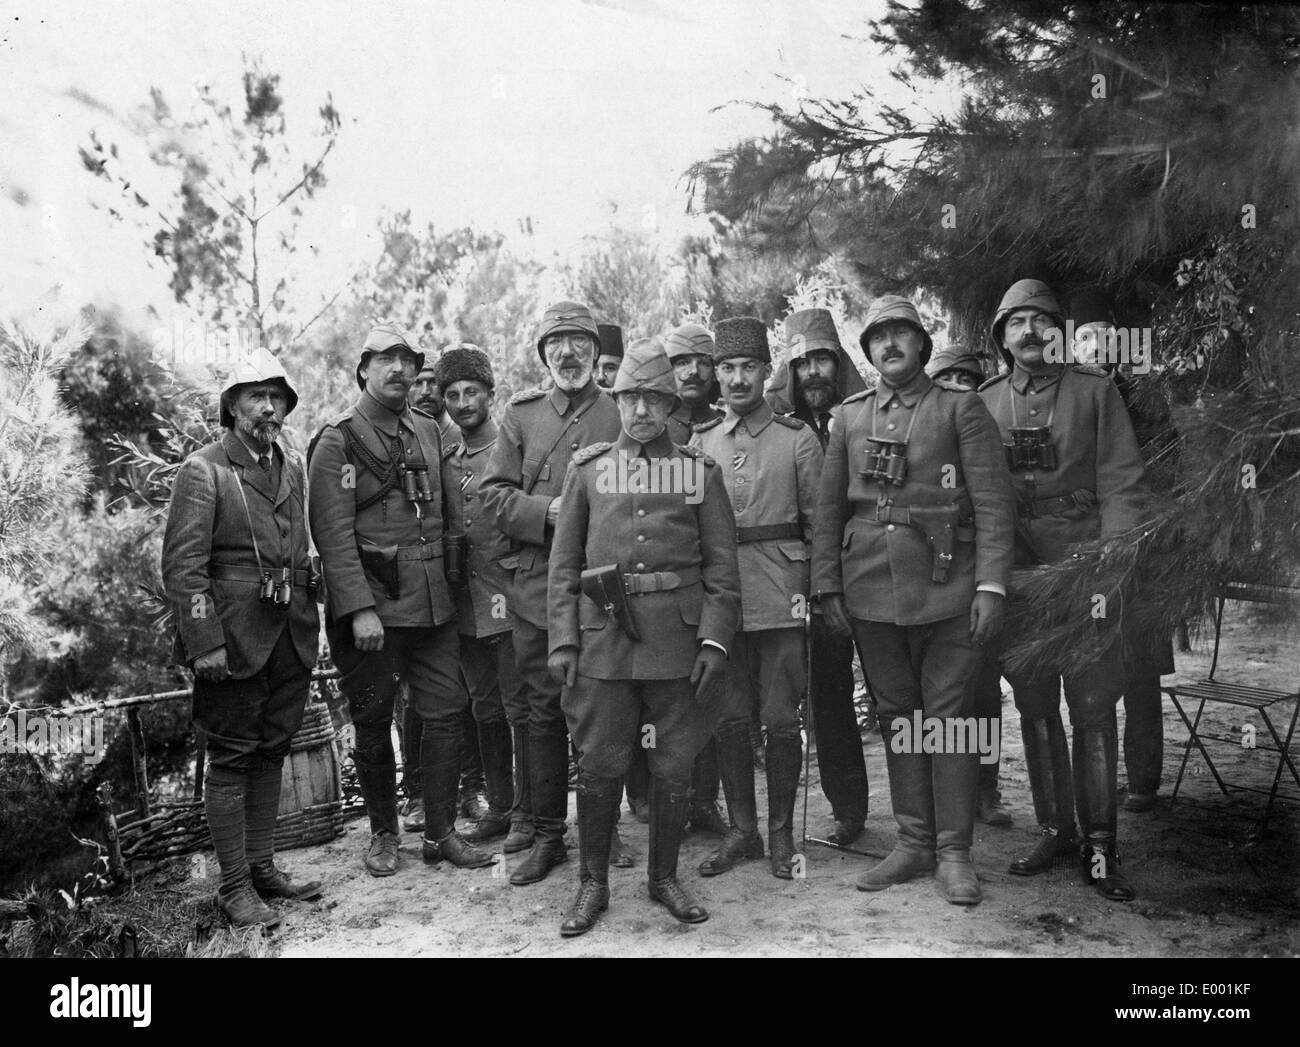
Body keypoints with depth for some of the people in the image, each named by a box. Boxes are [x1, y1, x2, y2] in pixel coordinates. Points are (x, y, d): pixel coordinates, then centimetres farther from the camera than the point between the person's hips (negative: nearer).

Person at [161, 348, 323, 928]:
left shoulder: (293, 466, 12)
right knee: (231, 759, 3)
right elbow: (182, 564, -12)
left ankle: (262, 866, 27)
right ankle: (235, 886, 13)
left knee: (271, 753, 14)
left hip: (291, 636, 6)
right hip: (235, 637, -6)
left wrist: (308, 619, 11)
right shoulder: (202, 470, -8)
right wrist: (205, 642, -18)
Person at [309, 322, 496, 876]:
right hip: (371, 606, -5)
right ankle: (383, 833, 24)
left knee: (444, 714, 5)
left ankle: (440, 832, 17)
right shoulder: (338, 441, -6)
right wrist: (360, 609, -19)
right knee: (373, 722, 7)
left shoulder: (429, 431, 11)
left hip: (434, 602, 5)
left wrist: (455, 581, 10)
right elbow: (334, 534, -12)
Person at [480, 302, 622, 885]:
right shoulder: (521, 414, 10)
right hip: (537, 587, 2)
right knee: (540, 710, 6)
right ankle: (545, 832, 18)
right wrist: (548, 513, -10)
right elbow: (493, 493, 6)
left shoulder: (621, 414, 5)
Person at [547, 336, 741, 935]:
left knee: (674, 766, 8)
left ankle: (664, 877, 26)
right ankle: (593, 884, 20)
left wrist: (715, 638, -6)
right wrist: (562, 640, 0)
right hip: (603, 634, 0)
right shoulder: (587, 468, 9)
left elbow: (721, 566, 4)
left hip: (678, 638, 0)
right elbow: (563, 563, 8)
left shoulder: (700, 471, 7)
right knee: (597, 765, 4)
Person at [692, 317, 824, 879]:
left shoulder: (798, 439, 2)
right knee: (729, 718, 8)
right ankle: (741, 829, 22)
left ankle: (781, 833, 18)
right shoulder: (698, 441, 10)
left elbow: (820, 523, 2)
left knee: (781, 719, 3)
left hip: (782, 599, -2)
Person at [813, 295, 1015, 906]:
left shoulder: (961, 409, 3)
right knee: (896, 715, 10)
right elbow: (829, 507, 11)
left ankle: (954, 853, 12)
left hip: (945, 587, -3)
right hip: (871, 592, 3)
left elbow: (992, 503, -3)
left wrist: (991, 585, -11)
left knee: (949, 716, 1)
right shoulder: (849, 417, 13)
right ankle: (913, 844, 21)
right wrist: (827, 587, 4)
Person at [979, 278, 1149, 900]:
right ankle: (1055, 832, 20)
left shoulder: (1094, 390, 4)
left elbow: (1121, 483, -1)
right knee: (1035, 708, 8)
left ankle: (1098, 844, 8)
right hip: (1014, 571, 3)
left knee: (1093, 706, -1)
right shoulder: (982, 404, 10)